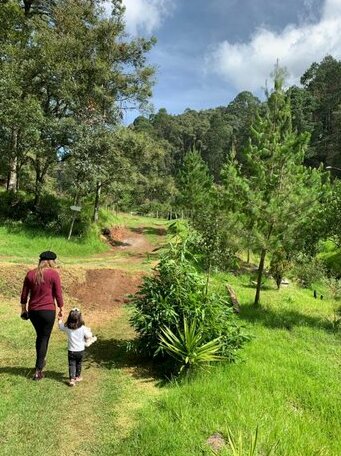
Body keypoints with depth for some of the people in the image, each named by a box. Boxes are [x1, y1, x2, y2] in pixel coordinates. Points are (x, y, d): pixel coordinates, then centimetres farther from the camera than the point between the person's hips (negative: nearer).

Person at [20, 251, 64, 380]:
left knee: (39, 336, 24)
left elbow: (24, 294, 8)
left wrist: (23, 308, 19)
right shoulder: (53, 274, -9)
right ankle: (38, 371, 9)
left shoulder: (30, 274, 4)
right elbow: (58, 294, -7)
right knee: (44, 339, 7)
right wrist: (61, 309, 4)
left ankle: (41, 361, 39)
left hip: (33, 311, 4)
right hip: (48, 311, -4)